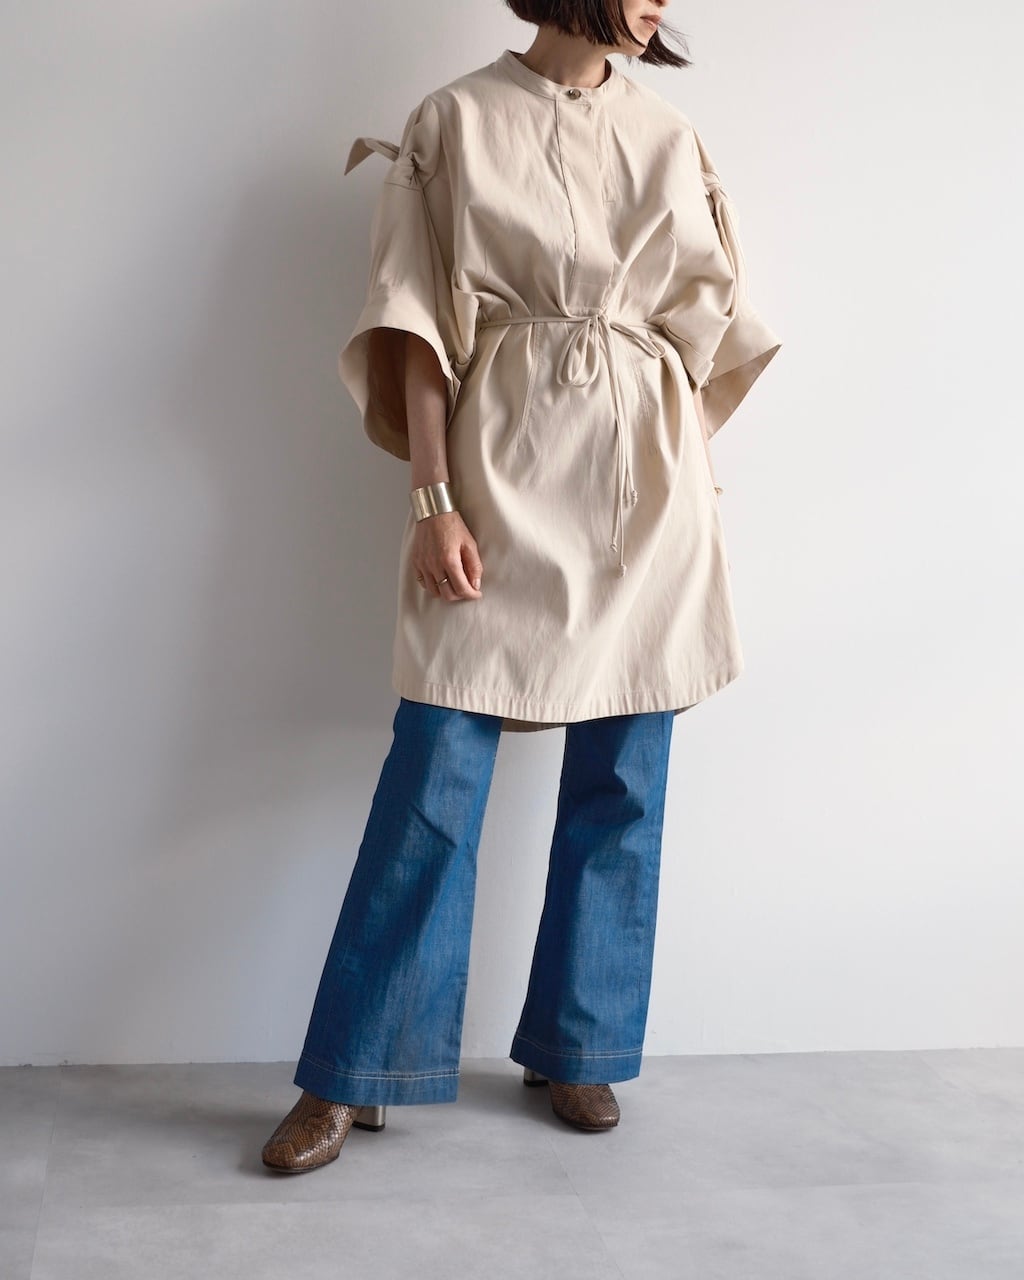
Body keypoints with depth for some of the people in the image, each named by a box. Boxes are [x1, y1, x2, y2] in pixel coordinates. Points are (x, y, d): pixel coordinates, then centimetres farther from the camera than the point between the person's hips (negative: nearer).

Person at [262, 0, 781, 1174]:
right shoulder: (453, 121, 2)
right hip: (503, 472, -4)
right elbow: (417, 328, -3)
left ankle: (574, 1048, 21)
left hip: (649, 483, 4)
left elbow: (706, 327, 15)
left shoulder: (670, 139, 13)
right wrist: (434, 500, -12)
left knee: (620, 785, 6)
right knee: (434, 780, -5)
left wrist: (698, 482, 9)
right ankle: (348, 1077, 8)